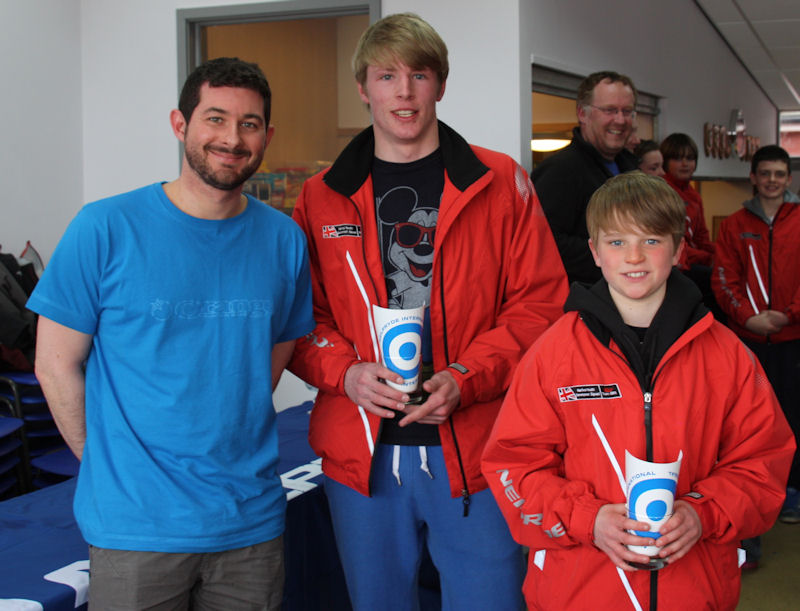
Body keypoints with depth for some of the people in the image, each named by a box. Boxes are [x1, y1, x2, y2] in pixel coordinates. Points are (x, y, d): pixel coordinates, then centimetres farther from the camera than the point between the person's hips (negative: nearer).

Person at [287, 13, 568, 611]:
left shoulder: (500, 183, 1)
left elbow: (541, 302, -2)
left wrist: (467, 379, -14)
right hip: (360, 454, 2)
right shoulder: (323, 197, 6)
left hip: (473, 451, -1)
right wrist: (347, 372, -12)